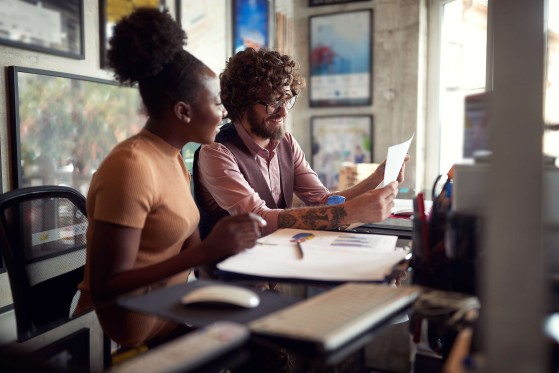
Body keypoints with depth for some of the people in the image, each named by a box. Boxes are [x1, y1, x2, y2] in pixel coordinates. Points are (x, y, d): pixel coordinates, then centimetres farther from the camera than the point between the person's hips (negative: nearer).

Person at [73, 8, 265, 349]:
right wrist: (208, 250, -27)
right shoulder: (131, 167, -20)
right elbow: (107, 290, -22)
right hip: (127, 336, -7)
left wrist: (231, 244, -12)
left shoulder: (173, 158, 6)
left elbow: (187, 250, 6)